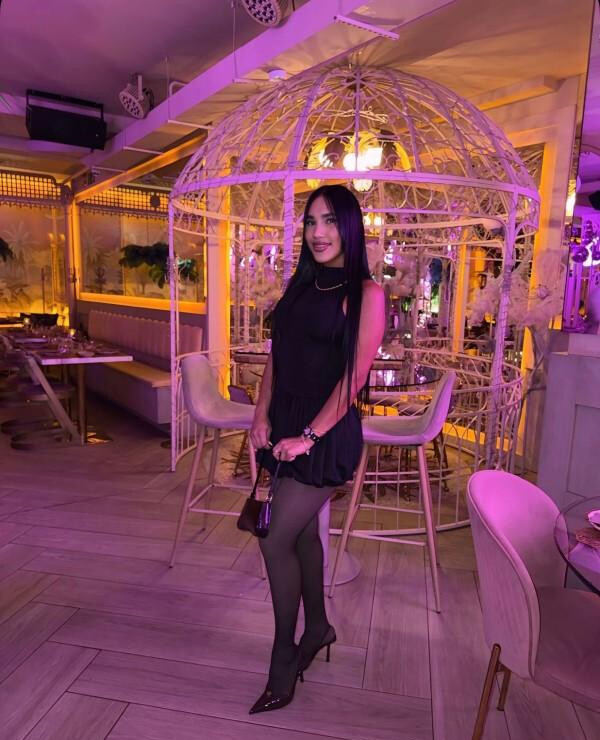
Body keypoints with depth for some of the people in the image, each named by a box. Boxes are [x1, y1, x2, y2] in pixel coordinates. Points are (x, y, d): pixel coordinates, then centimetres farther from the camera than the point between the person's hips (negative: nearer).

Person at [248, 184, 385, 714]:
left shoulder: (365, 293, -9)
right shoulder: (302, 285, 11)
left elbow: (355, 376, -14)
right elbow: (277, 356, 10)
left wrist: (308, 435, -15)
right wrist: (262, 416, 0)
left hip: (327, 433, -6)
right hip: (287, 425, 7)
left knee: (277, 542, -4)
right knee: (303, 531, 18)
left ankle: (284, 660, 19)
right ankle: (318, 628, 40)